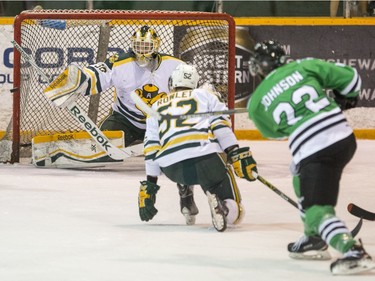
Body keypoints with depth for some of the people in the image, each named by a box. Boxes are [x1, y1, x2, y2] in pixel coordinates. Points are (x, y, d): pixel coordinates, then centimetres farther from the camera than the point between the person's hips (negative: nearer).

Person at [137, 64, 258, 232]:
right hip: (205, 156, -3)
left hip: (172, 168, 3)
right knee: (233, 214, -2)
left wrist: (149, 185, 20)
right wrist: (237, 154, 0)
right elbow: (220, 125, 6)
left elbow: (151, 148, 20)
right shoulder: (205, 94, 23)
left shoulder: (156, 107, 28)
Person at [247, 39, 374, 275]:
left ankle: (353, 251, -29)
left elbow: (274, 131, 24)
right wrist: (346, 98, 30)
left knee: (317, 210, -7)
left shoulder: (257, 101, 7)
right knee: (302, 176, 29)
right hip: (345, 137, 6)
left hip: (313, 153, -6)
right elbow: (349, 77, 10)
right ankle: (314, 239, 32)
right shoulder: (305, 67, 9)